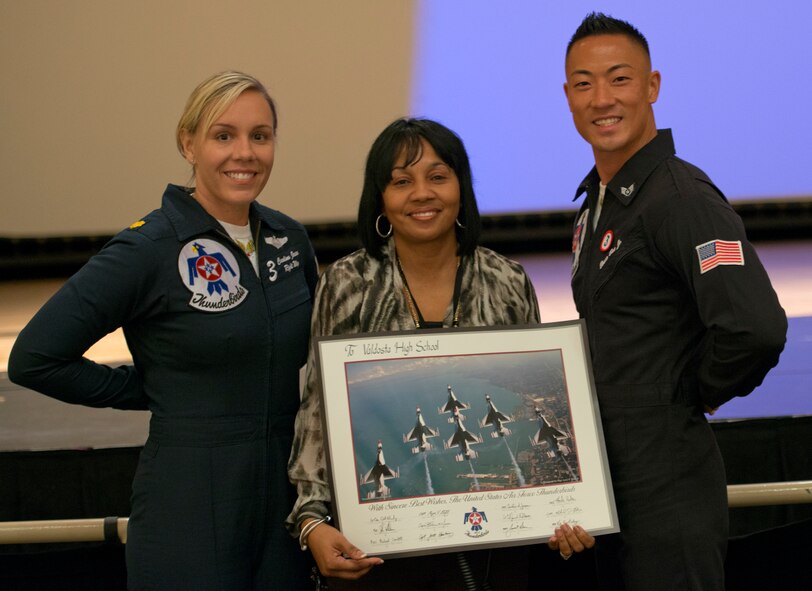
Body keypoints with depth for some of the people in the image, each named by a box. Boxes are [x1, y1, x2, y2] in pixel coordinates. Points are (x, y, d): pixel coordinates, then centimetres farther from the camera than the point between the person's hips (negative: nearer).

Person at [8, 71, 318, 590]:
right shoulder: (147, 251, -11)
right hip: (191, 511, -6)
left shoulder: (290, 239, 6)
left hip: (287, 503, 6)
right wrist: (156, 392, -7)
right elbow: (34, 359, -11)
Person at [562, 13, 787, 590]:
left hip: (666, 493, -9)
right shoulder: (598, 202, 14)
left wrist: (700, 394, -13)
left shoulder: (683, 197, -17)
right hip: (612, 480, 9)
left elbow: (756, 328, -30)